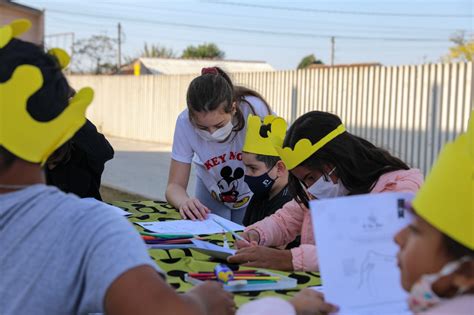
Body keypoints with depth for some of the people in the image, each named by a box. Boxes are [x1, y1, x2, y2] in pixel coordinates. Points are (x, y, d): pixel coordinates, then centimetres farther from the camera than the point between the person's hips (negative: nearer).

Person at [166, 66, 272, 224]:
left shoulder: (255, 110, -34)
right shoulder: (185, 122, -28)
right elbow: (174, 185, -21)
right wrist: (184, 202, -43)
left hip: (256, 195, 0)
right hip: (211, 192, 0)